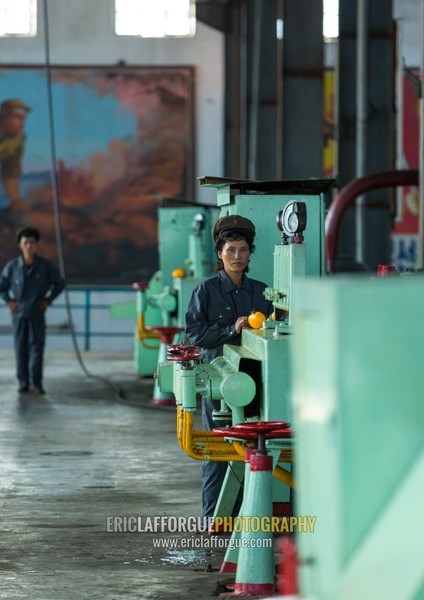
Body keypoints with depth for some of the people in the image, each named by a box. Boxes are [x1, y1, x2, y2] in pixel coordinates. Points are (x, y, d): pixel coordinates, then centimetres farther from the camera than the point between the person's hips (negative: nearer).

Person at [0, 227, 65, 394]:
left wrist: (48, 300, -1)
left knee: (36, 347, -6)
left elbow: (59, 283, 7)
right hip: (18, 313, 1)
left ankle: (36, 383, -6)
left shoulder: (45, 266, -6)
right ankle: (23, 383, 10)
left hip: (37, 314, -1)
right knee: (21, 348, 3)